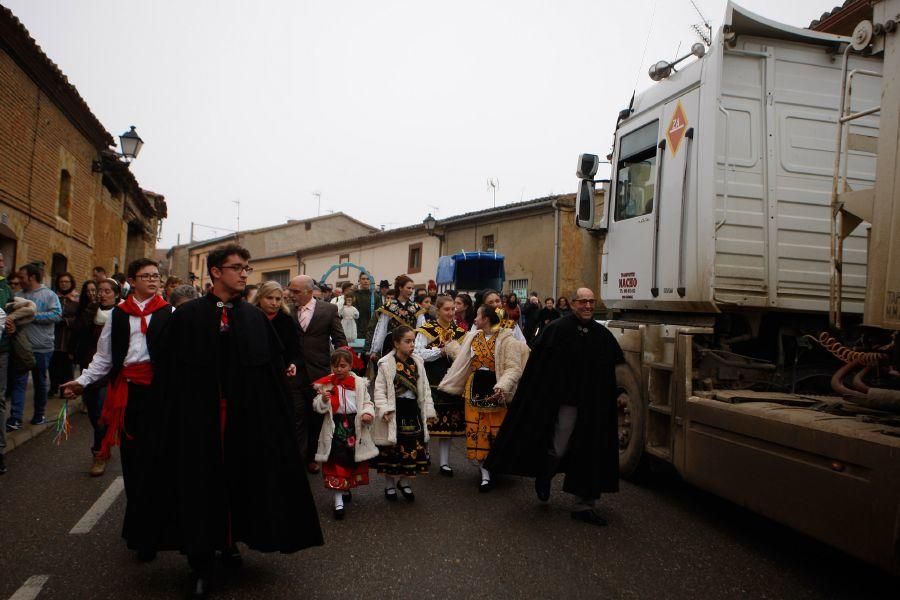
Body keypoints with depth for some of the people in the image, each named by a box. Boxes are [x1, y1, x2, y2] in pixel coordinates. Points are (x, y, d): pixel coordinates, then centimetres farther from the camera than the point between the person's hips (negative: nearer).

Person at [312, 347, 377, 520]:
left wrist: (368, 413, -16)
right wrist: (323, 400, -24)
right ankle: (338, 500, 0)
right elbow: (317, 407, -2)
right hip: (335, 426, -2)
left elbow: (367, 402, 4)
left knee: (354, 460, 16)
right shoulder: (326, 384, -3)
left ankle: (346, 488, 40)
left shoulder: (359, 383, -1)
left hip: (355, 426, 2)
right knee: (337, 463, -4)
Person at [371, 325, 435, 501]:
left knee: (414, 447, 10)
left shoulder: (417, 363, 4)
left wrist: (428, 410, 6)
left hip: (413, 409, 5)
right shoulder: (386, 364, -11)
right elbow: (380, 389, -10)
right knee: (392, 448, 6)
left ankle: (404, 482, 30)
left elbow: (424, 388, 9)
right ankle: (389, 484, 24)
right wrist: (384, 409, -19)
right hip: (395, 411, -5)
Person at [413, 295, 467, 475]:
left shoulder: (459, 331, 9)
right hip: (431, 381, -4)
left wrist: (457, 351, -12)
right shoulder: (426, 329, -5)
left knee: (448, 422, 6)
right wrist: (442, 351, -13)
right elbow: (419, 354, -13)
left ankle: (445, 462, 15)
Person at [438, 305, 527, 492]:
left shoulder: (506, 340, -13)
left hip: (494, 390, -5)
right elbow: (462, 361, 16)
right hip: (475, 388, 6)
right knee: (477, 431, 5)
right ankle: (485, 474, 14)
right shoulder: (472, 337, 7)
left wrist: (502, 387, -31)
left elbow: (513, 368, -19)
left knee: (496, 432, 2)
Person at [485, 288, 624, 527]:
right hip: (566, 400, -4)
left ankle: (585, 505, 20)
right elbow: (537, 367, -10)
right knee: (559, 448, 3)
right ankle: (544, 477, 36)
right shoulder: (557, 330, -8)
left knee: (590, 454, 8)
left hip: (594, 406, 4)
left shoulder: (603, 335, 4)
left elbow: (612, 371, 10)